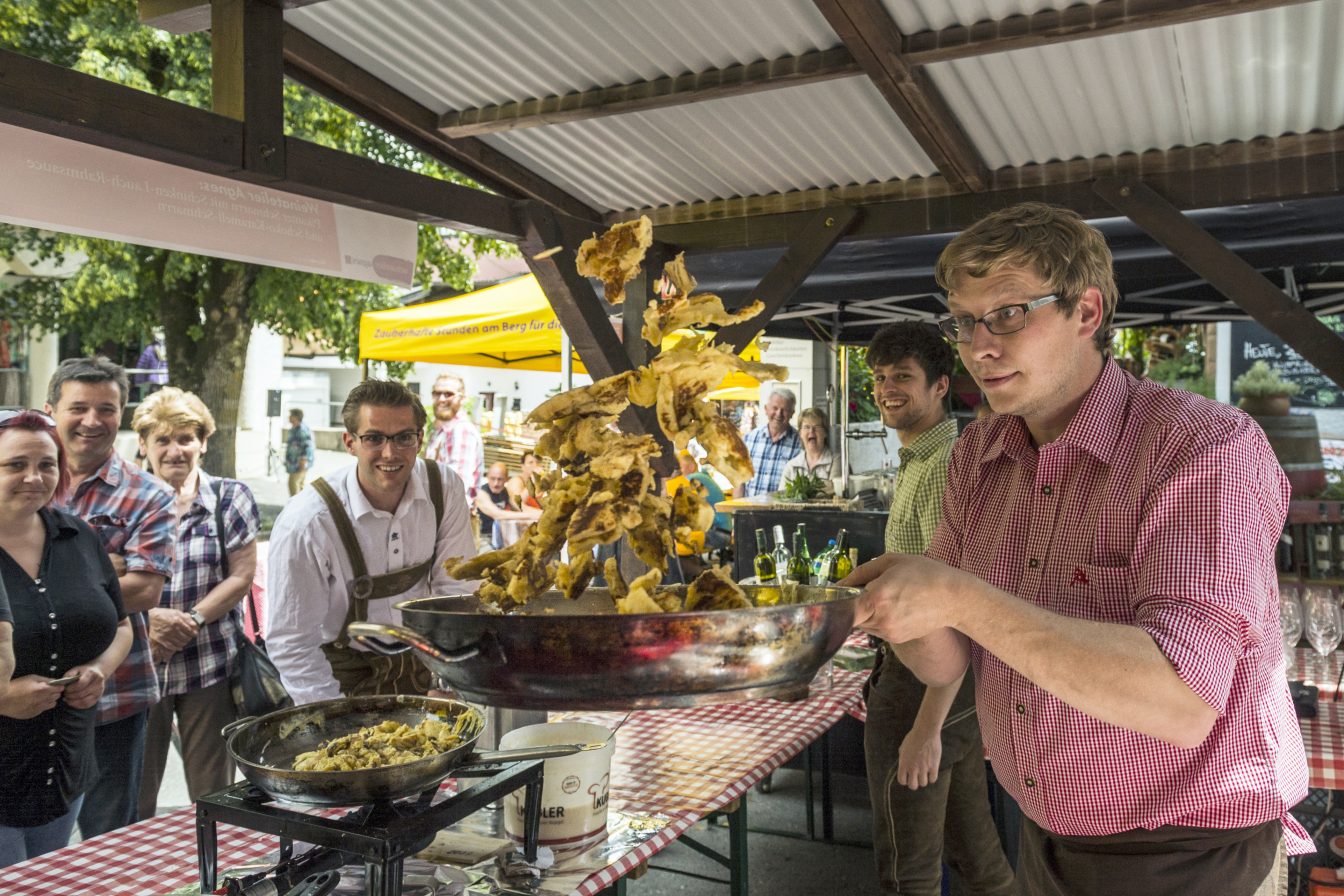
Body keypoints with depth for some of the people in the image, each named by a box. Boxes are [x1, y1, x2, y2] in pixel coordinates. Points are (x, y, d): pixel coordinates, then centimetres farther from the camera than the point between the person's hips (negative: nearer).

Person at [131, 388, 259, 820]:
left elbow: (241, 575, -4)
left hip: (210, 666, -1)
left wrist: (190, 621, -15)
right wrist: (149, 618, -16)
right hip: (137, 667, 1)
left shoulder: (230, 498, 2)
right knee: (133, 795, 10)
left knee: (212, 793, 8)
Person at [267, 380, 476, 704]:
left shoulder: (445, 487, -10)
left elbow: (456, 590, -2)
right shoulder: (305, 523, -21)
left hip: (422, 666, 3)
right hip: (345, 679, -2)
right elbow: (290, 642, -14)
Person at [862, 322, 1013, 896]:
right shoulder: (918, 462, 14)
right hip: (956, 679, 10)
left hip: (926, 680, -10)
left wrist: (927, 726, -26)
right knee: (972, 846, 21)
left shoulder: (944, 467, -20)